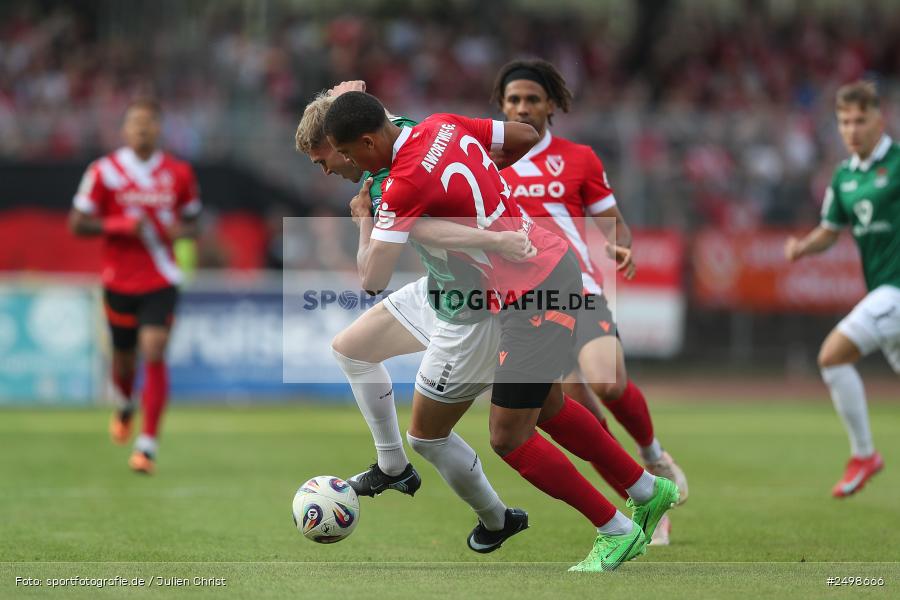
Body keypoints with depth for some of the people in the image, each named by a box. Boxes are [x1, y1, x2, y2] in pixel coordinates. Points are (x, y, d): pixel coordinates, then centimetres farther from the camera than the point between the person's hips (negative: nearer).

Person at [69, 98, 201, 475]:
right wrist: (120, 225, -17)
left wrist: (180, 230, -9)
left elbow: (192, 223, 15)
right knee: (124, 356, 11)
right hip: (119, 282, 0)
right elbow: (77, 224, -3)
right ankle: (124, 407, 47)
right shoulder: (104, 171, -3)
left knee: (154, 354, -15)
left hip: (161, 281, 0)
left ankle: (148, 444, -16)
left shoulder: (179, 173, 3)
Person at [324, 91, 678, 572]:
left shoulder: (406, 185, -22)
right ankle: (649, 490, 39)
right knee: (549, 408, 26)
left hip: (534, 298, -9)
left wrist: (363, 221, -3)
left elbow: (372, 281, -21)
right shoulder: (443, 126, 1)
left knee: (508, 438, 0)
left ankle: (618, 531, 11)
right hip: (554, 262, 9)